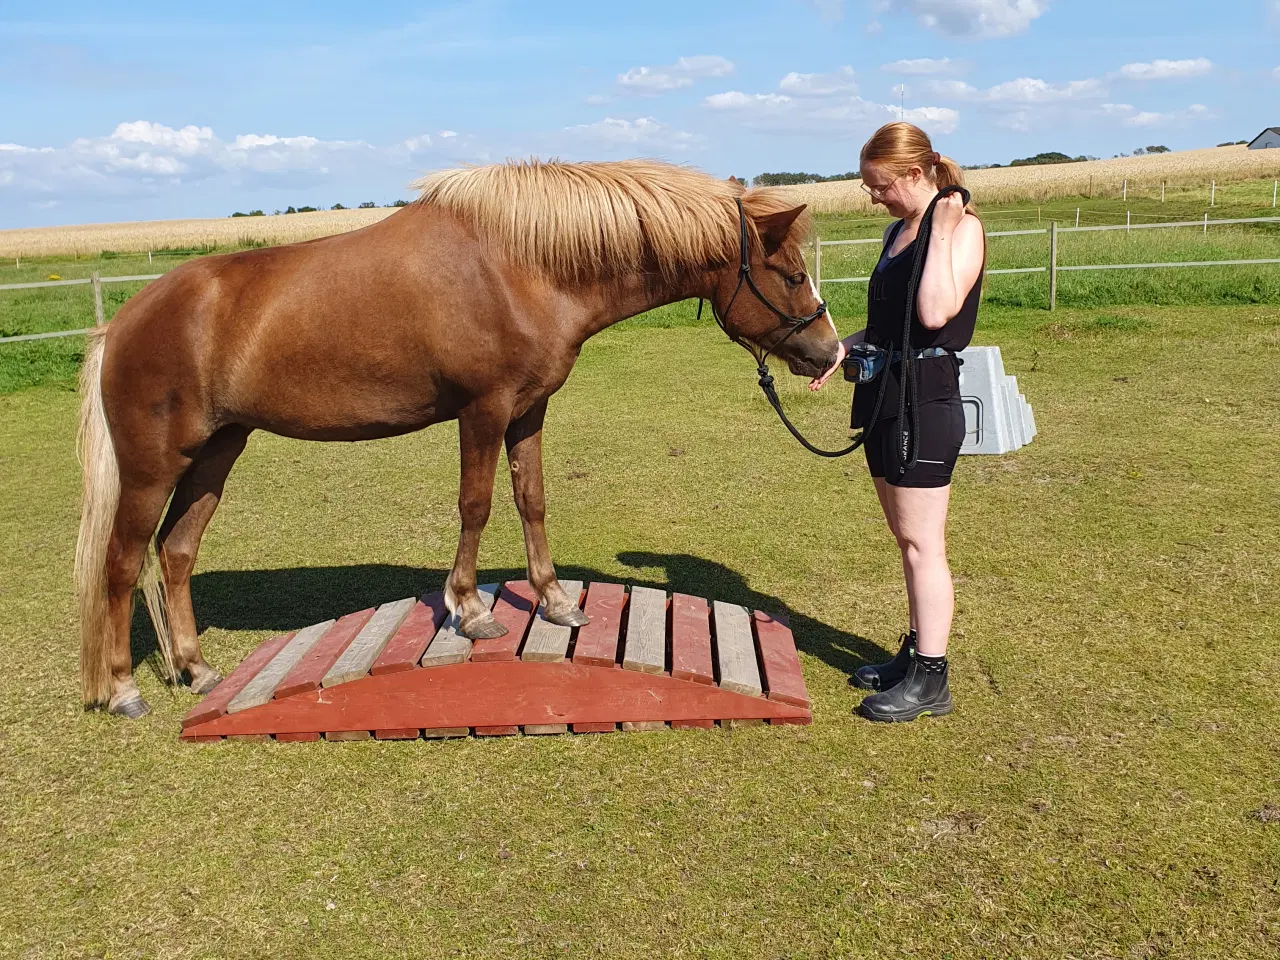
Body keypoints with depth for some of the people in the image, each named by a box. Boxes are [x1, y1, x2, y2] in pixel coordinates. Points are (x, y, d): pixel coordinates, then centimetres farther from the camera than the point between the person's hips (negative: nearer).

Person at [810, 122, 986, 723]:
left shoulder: (963, 227, -10)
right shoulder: (897, 231, 15)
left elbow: (935, 312, -26)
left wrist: (941, 233, -19)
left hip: (926, 401, -9)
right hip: (884, 397, 9)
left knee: (921, 543, -4)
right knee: (906, 540, 15)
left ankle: (930, 681, 5)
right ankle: (915, 652, 27)